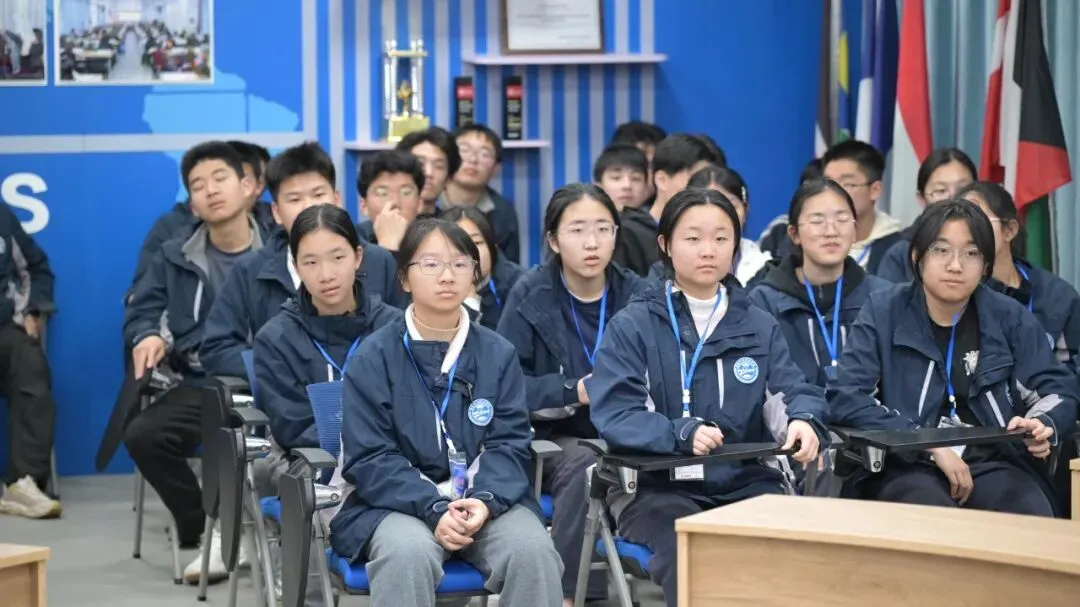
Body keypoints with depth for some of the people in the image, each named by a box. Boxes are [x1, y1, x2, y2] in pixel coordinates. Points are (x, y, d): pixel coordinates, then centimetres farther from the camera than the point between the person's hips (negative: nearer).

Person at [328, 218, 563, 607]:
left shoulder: (498, 354, 9)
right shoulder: (374, 358, 1)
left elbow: (509, 443, 3)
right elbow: (370, 458, -6)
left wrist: (485, 501, -19)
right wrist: (434, 510, -21)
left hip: (488, 501, 2)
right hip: (401, 503, -2)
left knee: (532, 550, -28)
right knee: (408, 553, -36)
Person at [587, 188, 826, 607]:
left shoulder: (759, 327, 15)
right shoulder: (633, 325, 2)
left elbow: (792, 390, 4)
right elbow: (613, 414, -9)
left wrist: (804, 422, -22)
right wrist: (682, 434, -27)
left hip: (747, 481, 3)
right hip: (655, 483, -3)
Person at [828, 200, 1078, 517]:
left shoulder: (1010, 318, 8)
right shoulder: (883, 311, 1)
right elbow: (845, 397, -8)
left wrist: (1043, 424, -16)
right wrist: (930, 446, -17)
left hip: (992, 464, 2)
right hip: (907, 466, -2)